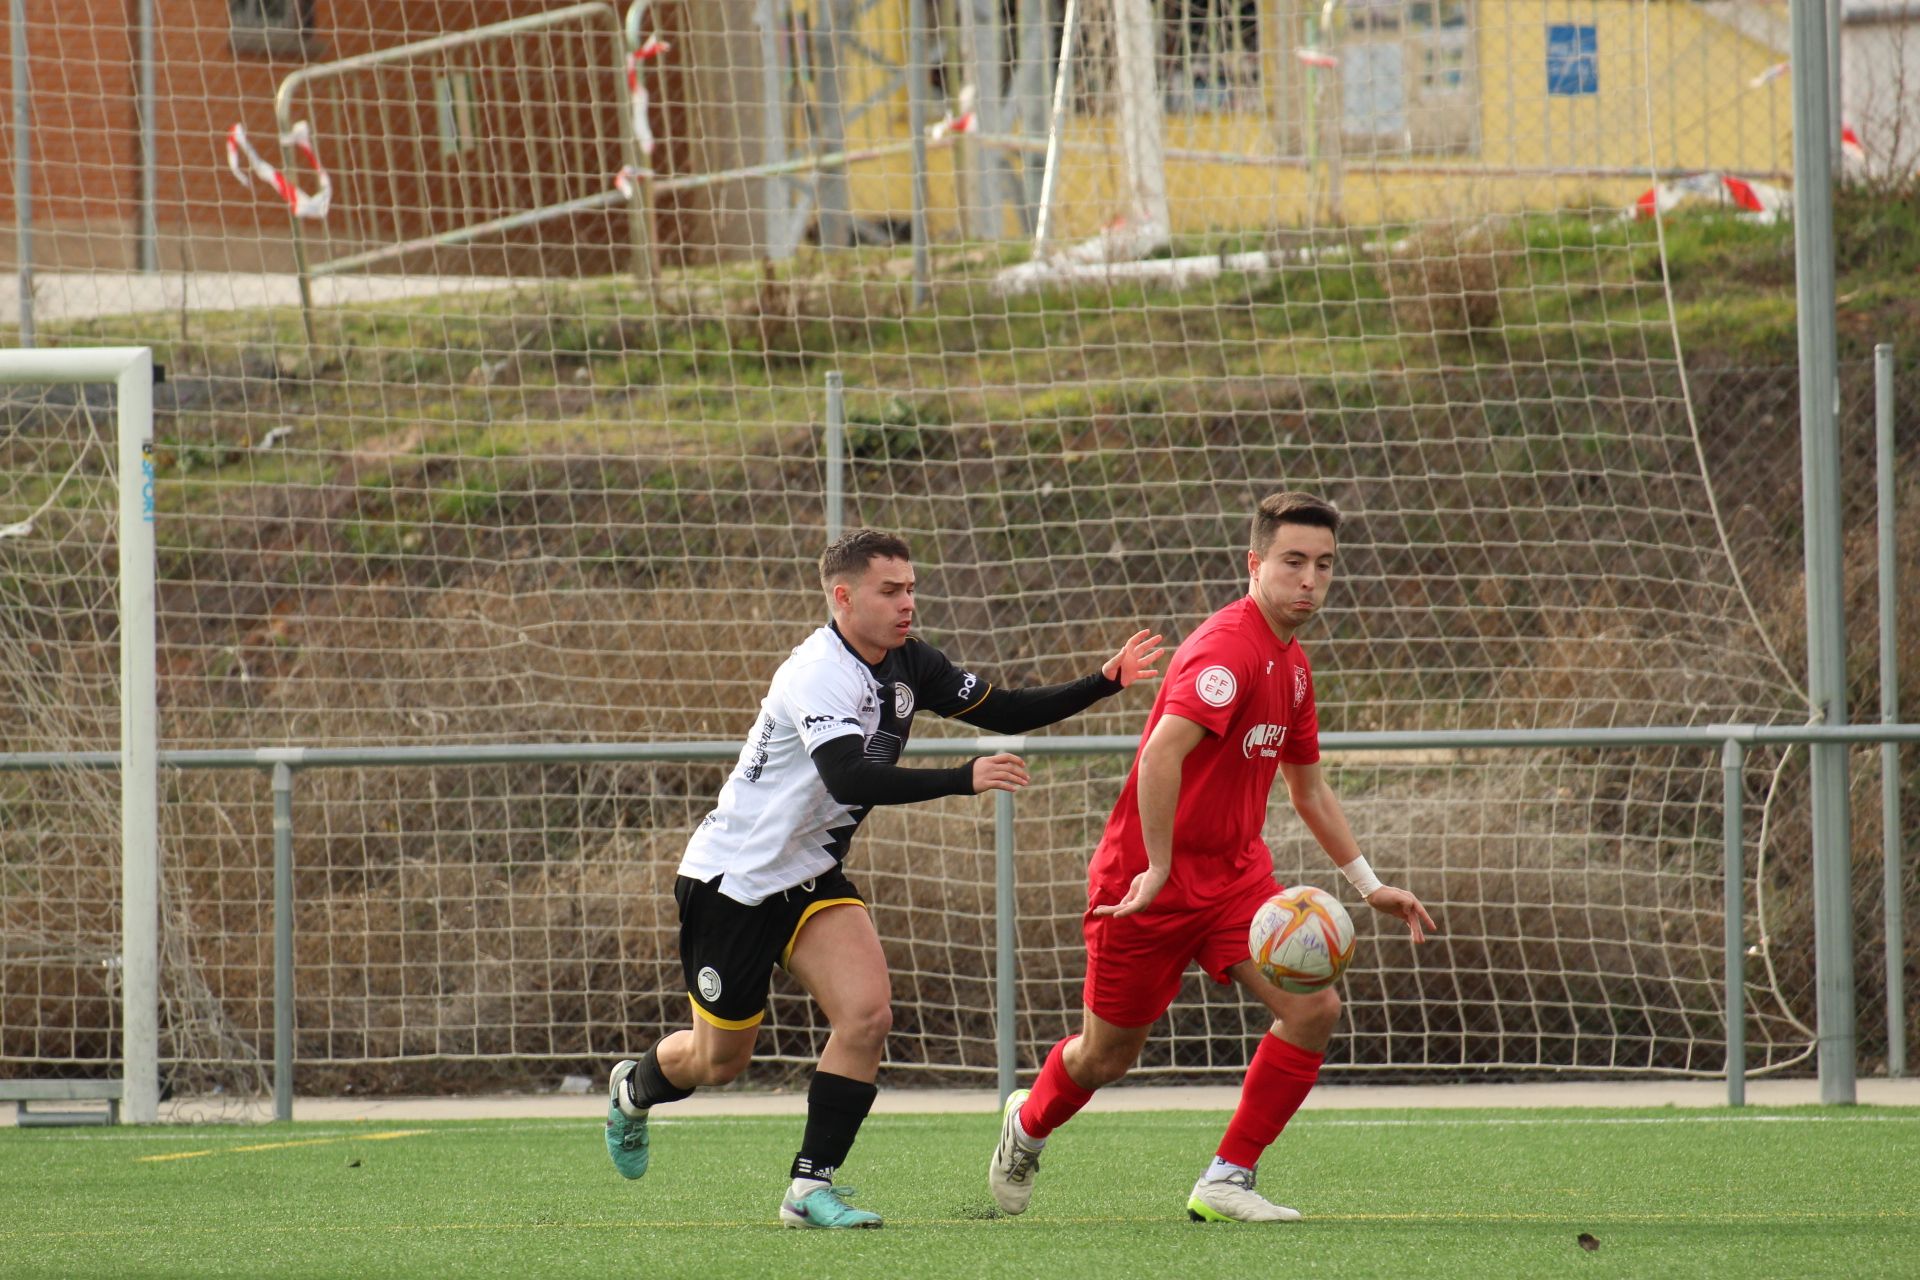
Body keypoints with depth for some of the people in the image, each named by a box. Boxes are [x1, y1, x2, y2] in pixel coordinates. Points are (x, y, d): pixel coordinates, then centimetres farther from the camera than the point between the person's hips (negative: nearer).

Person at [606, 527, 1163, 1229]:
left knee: (866, 1014, -15)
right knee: (720, 1059, 5)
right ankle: (633, 1088, 40)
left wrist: (1103, 683, -5)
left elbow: (1003, 711, 8)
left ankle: (810, 1187, -8)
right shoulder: (818, 674, -26)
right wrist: (965, 778, -47)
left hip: (810, 877, 7)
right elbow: (849, 779, -41)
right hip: (732, 877, -7)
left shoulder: (908, 665, -1)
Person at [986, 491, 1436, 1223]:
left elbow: (1308, 787, 22)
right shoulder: (1228, 648, -22)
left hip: (1235, 872, 7)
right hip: (1152, 879, -7)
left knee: (1314, 1009, -12)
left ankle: (1227, 1182, -1)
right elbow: (1162, 752, -36)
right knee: (1107, 1055, 8)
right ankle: (1027, 1127, 42)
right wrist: (1158, 869, -35)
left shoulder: (1292, 665, 8)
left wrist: (1368, 885, 21)